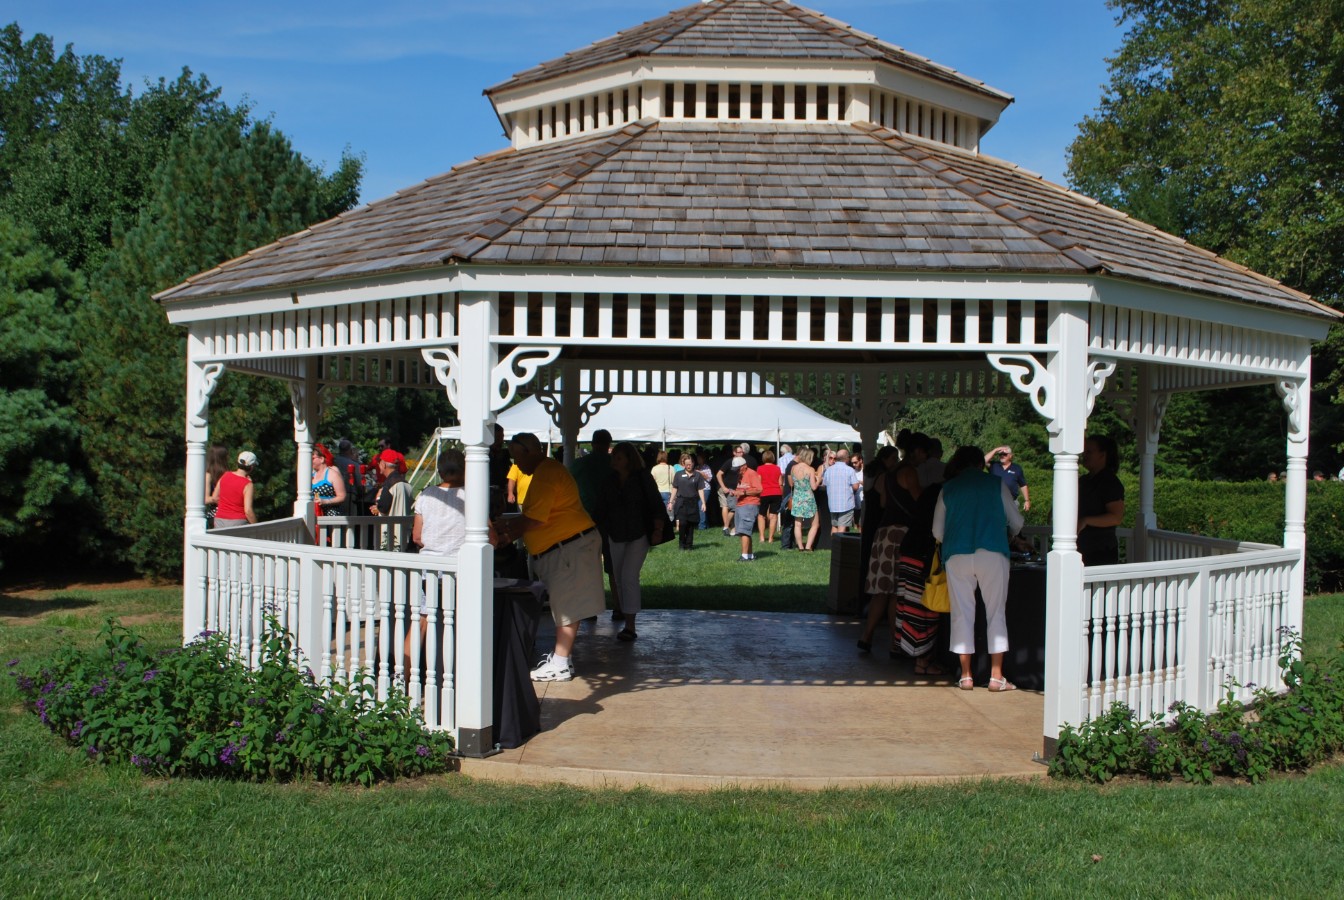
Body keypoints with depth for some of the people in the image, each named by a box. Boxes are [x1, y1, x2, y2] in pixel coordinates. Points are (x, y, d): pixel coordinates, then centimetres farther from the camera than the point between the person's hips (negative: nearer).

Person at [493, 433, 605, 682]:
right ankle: (560, 657, 23)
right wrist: (507, 526, 11)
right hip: (562, 548, 11)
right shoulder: (546, 470, 17)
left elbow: (534, 520, -21)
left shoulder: (546, 474, -18)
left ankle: (559, 665, -3)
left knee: (567, 607, -6)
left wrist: (505, 537, -12)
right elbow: (534, 516, 21)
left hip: (570, 547, -11)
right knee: (565, 605, 16)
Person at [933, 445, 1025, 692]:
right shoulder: (996, 483, 8)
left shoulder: (948, 488, 11)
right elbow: (1017, 521, 14)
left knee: (962, 614, 7)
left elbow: (937, 531, 14)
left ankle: (966, 676, 7)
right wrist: (1007, 534, 36)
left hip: (956, 556, 1)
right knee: (995, 613, 4)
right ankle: (996, 676, 1)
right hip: (992, 553, -1)